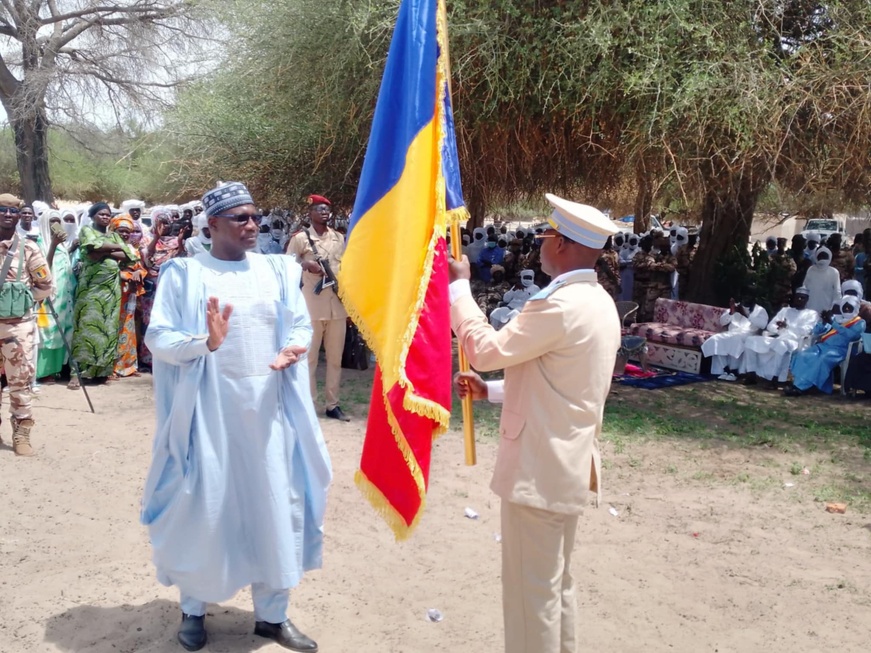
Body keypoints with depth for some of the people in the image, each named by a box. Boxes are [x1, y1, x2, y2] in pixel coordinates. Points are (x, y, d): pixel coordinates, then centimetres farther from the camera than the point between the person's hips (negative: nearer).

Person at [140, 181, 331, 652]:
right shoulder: (184, 273, -2)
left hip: (268, 405, 3)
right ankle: (193, 609, 27)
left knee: (274, 503, 7)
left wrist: (292, 348, -15)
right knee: (203, 505, 5)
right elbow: (157, 338, -8)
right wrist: (204, 342, -26)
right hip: (208, 406, -3)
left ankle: (272, 613, 23)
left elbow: (300, 325, 7)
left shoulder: (277, 270, 8)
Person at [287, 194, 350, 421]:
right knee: (309, 357, 0)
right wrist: (305, 264, -17)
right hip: (312, 306, -4)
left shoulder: (339, 238, 13)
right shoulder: (300, 238, -1)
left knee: (335, 358, 8)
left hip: (338, 305, 4)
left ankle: (333, 404, 16)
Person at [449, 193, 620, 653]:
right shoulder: (599, 303, 9)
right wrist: (490, 391, 10)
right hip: (567, 464, 10)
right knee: (555, 582, 22)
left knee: (530, 588, 3)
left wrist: (458, 287, -5)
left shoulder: (559, 305, -22)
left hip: (540, 468, -10)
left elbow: (486, 350, -16)